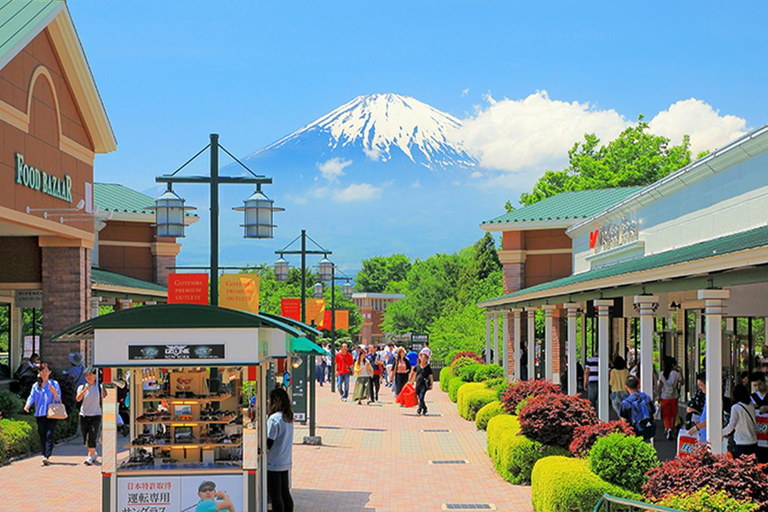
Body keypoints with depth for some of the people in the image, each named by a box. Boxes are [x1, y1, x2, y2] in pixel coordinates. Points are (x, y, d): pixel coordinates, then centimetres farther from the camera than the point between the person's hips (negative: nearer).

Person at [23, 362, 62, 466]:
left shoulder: (54, 384, 6)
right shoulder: (36, 386, 14)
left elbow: (58, 399, 2)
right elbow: (32, 396, 2)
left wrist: (54, 391, -18)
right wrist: (27, 405, -18)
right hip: (39, 414, 3)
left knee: (49, 435, -15)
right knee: (42, 436, 5)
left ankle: (47, 457, -23)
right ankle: (44, 455, 15)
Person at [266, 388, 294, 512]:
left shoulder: (274, 419, -17)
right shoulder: (289, 418, 9)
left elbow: (268, 443, -18)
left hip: (273, 463, -8)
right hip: (286, 461, 8)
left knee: (275, 495, -1)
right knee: (285, 493, 13)